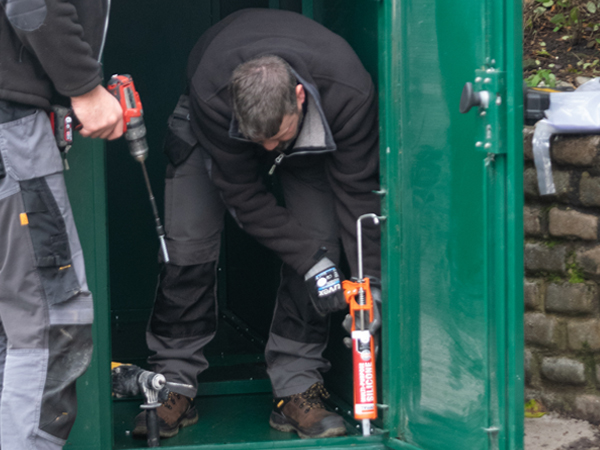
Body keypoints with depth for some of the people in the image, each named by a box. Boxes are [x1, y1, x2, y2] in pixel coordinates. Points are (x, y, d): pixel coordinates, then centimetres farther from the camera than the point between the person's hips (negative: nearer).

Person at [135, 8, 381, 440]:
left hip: (314, 137, 1)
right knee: (187, 244, -11)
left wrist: (370, 280, -34)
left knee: (320, 238, -17)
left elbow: (357, 189, -31)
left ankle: (296, 387, -9)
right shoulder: (211, 93, -42)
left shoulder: (350, 91, -41)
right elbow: (241, 193, -31)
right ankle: (175, 385, 1)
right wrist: (310, 259, -34)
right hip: (210, 130, -1)